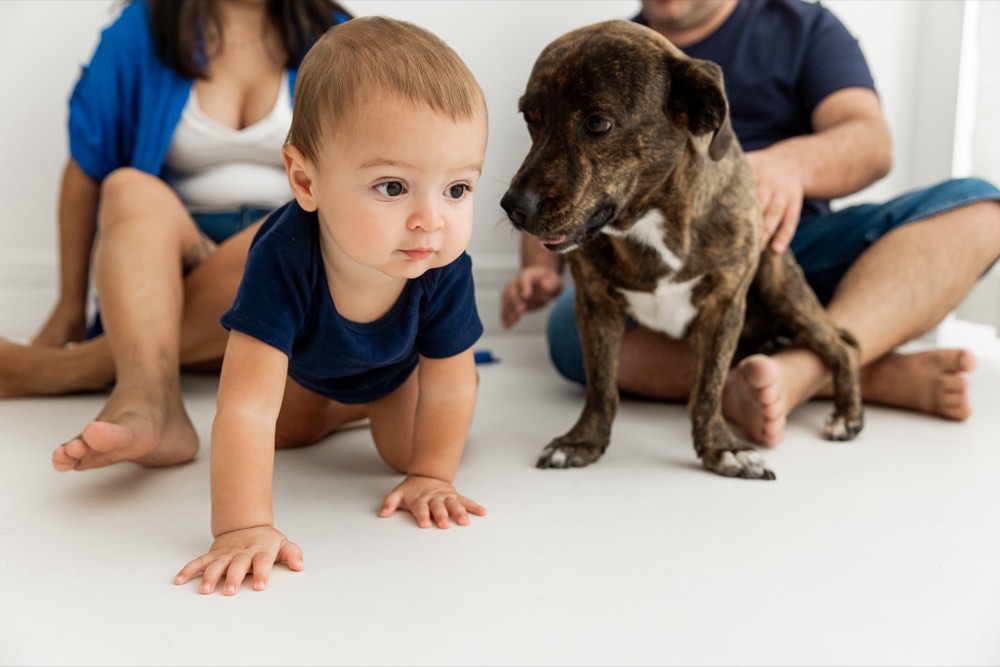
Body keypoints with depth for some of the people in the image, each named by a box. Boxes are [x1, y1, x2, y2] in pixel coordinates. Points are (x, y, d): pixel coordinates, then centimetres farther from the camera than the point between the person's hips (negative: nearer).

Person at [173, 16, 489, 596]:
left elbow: (447, 389, -25)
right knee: (285, 433, 17)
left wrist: (430, 476, -18)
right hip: (306, 362, 0)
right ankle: (348, 410, 46)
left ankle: (378, 408, 31)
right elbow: (248, 408, -52)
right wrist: (244, 527, -56)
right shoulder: (284, 260, -49)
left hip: (398, 363, 0)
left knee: (404, 450, -1)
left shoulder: (446, 271, -42)